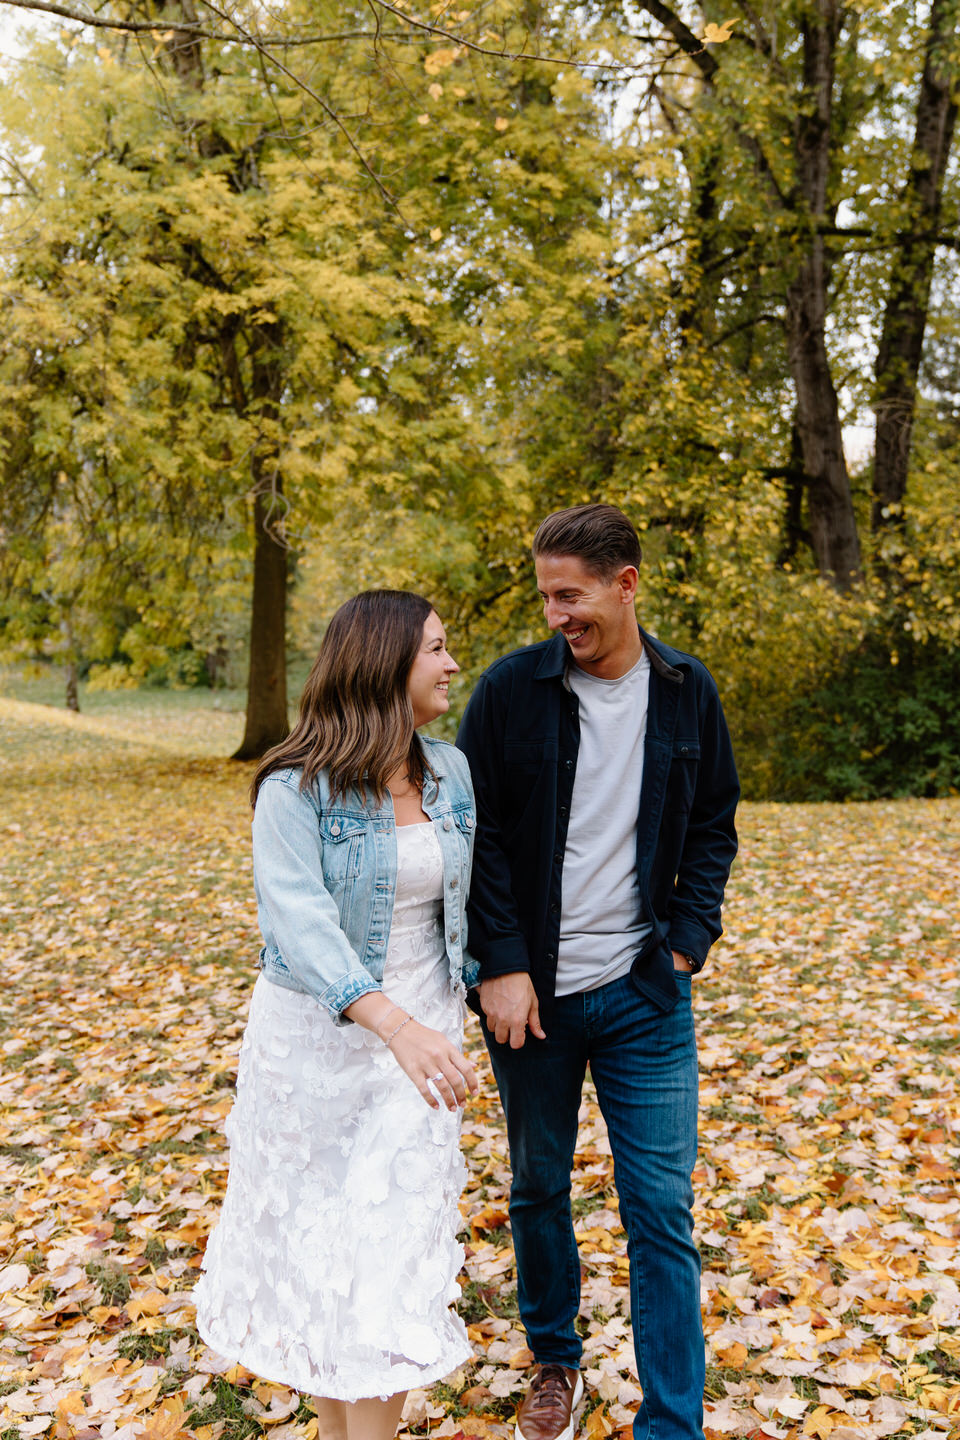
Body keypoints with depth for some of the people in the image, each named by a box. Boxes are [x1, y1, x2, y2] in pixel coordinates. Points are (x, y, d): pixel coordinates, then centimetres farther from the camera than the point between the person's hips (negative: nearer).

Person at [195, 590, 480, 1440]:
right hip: (318, 1034, -3)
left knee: (396, 1241, 2)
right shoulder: (296, 788, -16)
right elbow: (298, 917, -29)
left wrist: (470, 988, 10)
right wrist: (394, 1024, -41)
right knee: (312, 1237, 12)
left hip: (421, 1030, 3)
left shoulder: (451, 772, 1)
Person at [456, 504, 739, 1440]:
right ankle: (555, 1361, 39)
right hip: (532, 989, 0)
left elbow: (713, 828, 9)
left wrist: (687, 940, -2)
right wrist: (503, 965, -11)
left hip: (644, 993, 1)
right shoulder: (513, 688, -7)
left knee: (662, 1209, 2)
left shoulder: (687, 692, 1)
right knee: (538, 1189, 15)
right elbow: (478, 834, -6)